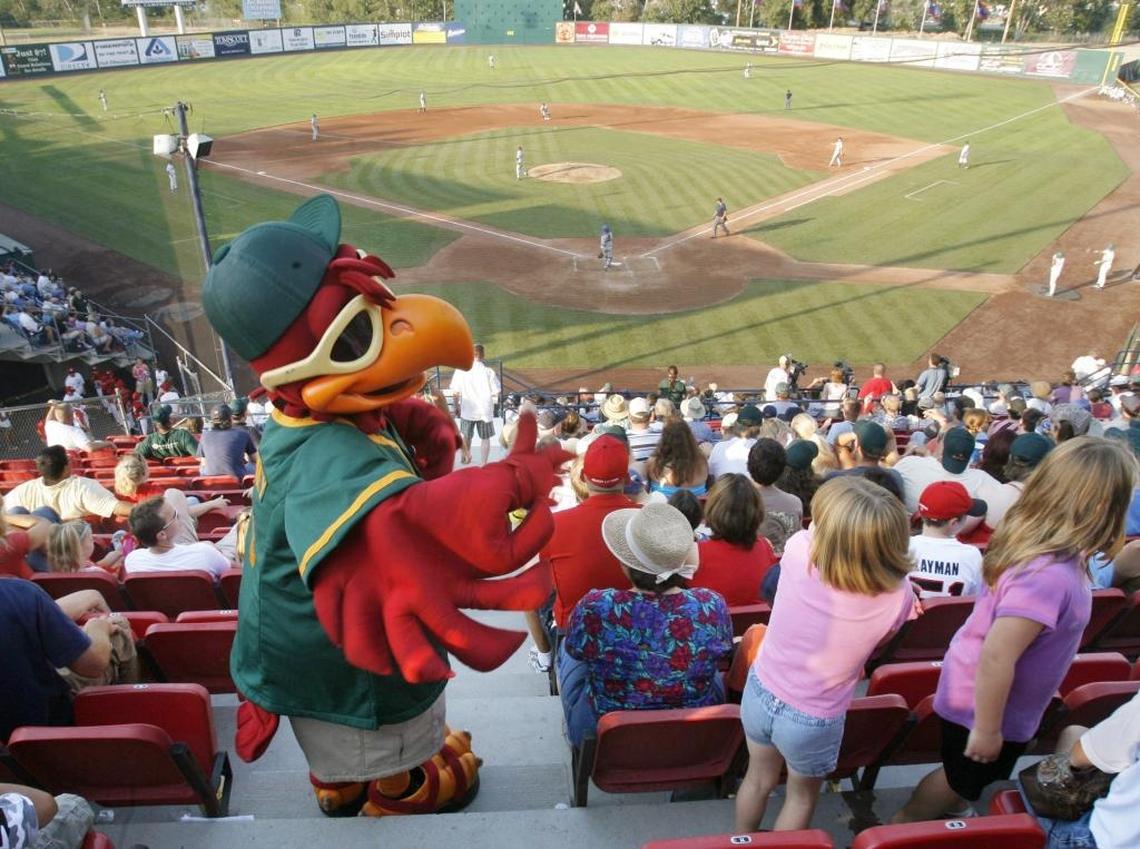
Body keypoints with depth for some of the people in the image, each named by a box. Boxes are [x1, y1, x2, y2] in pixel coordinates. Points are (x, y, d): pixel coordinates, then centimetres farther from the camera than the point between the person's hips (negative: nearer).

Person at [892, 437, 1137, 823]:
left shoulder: (1030, 538, -12)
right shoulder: (1049, 576, -38)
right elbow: (996, 658, -33)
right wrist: (986, 730, -23)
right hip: (987, 702, -7)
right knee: (962, 775, 19)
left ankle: (954, 811, 56)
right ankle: (902, 828, 41)